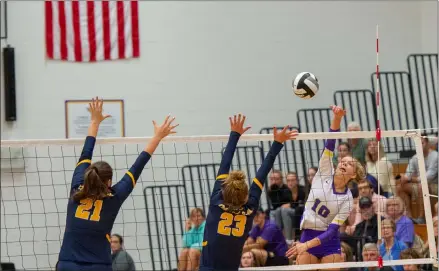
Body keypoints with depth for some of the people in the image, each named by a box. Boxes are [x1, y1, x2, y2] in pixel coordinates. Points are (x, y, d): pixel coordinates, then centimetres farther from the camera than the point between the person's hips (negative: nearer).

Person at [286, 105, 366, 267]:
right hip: (307, 236, 1)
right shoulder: (324, 174, -2)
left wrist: (306, 245, -27)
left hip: (329, 243, -1)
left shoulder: (347, 200, -7)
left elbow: (332, 230, -14)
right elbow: (330, 143, -15)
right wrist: (337, 118, -29)